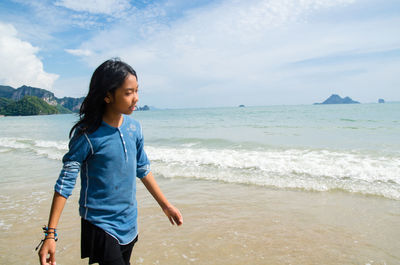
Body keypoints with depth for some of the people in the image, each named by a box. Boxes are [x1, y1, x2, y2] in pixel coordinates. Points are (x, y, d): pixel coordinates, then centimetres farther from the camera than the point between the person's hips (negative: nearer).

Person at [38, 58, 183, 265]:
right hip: (99, 224, -5)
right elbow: (65, 183, -14)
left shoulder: (134, 128, -3)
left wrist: (165, 205, 13)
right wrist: (50, 234, -15)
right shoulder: (86, 135, -19)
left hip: (129, 222, 6)